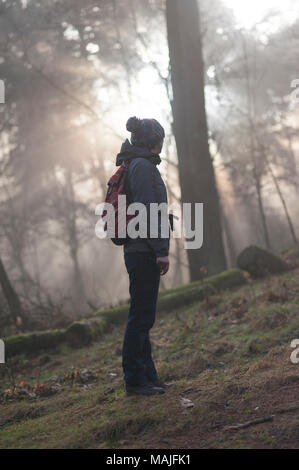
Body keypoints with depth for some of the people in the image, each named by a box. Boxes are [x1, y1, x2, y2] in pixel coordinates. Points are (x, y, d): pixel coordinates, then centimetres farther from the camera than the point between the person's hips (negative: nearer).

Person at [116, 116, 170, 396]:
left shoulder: (135, 166, 18)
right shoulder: (143, 166, -12)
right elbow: (147, 210, -20)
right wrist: (162, 250, -19)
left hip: (137, 250, 10)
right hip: (144, 251, -10)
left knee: (143, 317, 13)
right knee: (141, 317, -5)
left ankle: (147, 375, 21)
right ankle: (134, 380, 0)